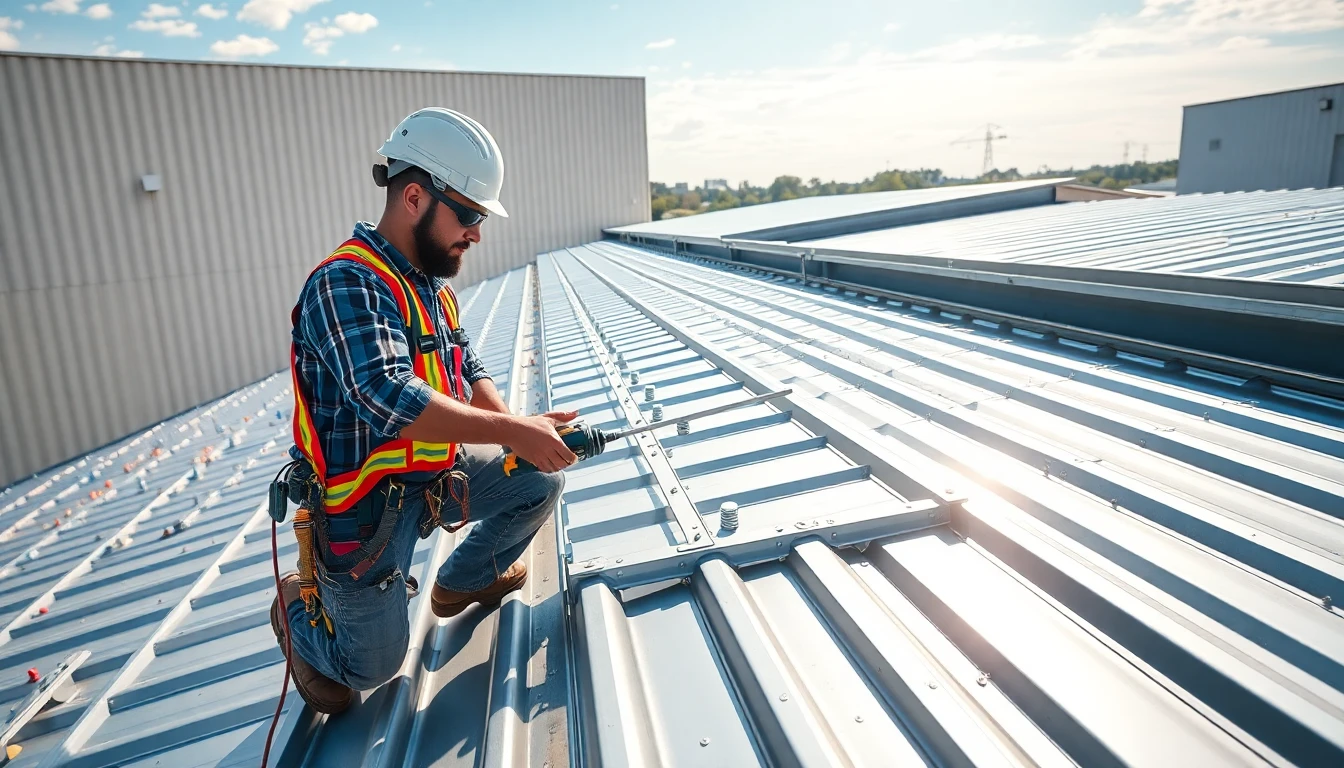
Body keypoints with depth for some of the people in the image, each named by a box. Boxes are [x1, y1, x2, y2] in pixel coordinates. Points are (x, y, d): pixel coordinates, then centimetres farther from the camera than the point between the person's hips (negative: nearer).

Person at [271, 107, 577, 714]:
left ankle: (465, 580, 26)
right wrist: (512, 430, -34)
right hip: (364, 501, -7)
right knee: (372, 668, 7)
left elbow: (468, 370, 6)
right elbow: (389, 398, -39)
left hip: (432, 473, 8)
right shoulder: (347, 285, -26)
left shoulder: (431, 285, 4)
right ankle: (299, 605, 38)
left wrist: (517, 426, -11)